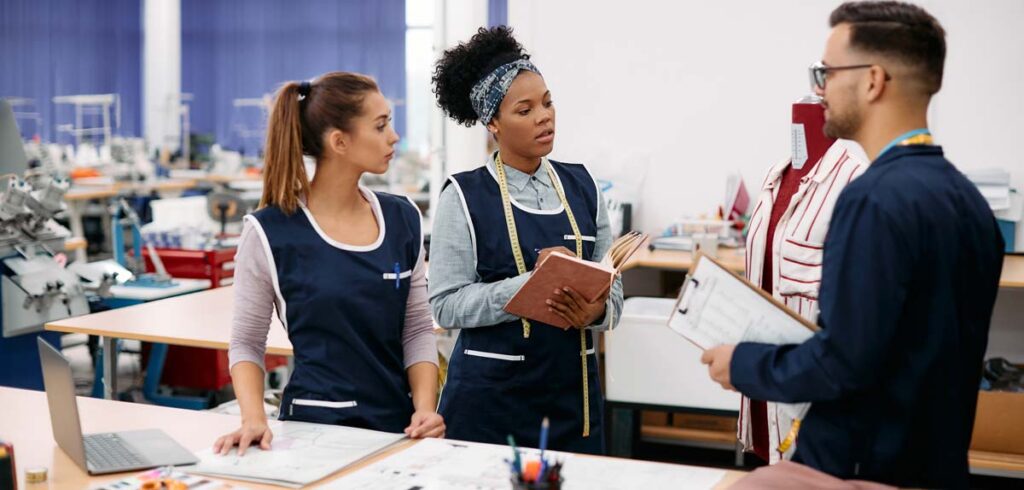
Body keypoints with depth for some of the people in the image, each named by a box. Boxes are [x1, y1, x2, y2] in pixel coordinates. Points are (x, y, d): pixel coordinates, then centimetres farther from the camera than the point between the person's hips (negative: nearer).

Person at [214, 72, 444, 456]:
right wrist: (254, 418, -18)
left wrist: (425, 407, -9)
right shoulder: (271, 232, -11)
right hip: (316, 426, -4)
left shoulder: (403, 219, 1)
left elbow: (417, 328, 5)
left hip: (398, 425, 4)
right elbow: (246, 343, -3)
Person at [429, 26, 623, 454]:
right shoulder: (465, 196, -6)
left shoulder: (581, 185, 6)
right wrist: (532, 284, -21)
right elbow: (446, 305, -11)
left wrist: (595, 310, -14)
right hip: (490, 396, -4)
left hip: (574, 390, 4)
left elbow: (611, 286, 9)